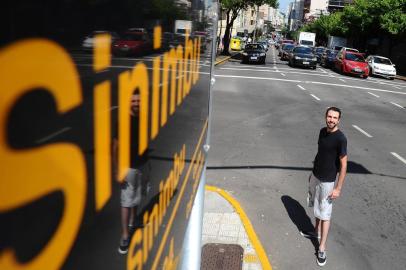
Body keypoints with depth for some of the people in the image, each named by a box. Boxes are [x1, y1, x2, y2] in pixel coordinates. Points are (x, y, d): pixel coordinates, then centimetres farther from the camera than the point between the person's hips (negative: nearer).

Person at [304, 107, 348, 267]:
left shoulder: (340, 138, -21)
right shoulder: (322, 131, 0)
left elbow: (343, 165, -18)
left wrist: (338, 188, -18)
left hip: (327, 182, -7)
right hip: (315, 177, 7)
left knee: (325, 214, 1)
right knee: (317, 208, 22)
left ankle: (322, 248, 11)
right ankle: (317, 231, 42)